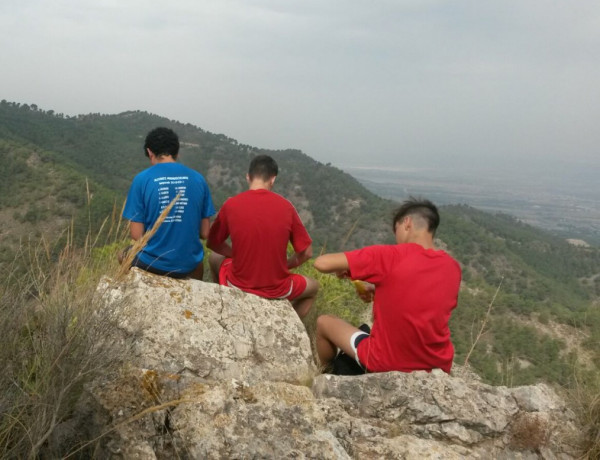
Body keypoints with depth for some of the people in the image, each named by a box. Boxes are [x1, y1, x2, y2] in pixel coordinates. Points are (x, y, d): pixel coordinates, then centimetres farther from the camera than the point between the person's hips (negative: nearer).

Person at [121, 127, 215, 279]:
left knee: (124, 255, 33)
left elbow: (136, 234, -10)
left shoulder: (142, 179, -11)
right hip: (188, 265, 2)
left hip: (152, 264, -2)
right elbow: (205, 233, -1)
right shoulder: (198, 179, -3)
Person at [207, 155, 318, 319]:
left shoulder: (231, 204, -10)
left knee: (214, 258, 33)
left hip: (239, 285, 1)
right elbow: (306, 253, -3)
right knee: (313, 286, 31)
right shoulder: (285, 206, -10)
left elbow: (212, 243, 5)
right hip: (277, 290, 0)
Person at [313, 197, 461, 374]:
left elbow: (322, 263, -16)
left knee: (324, 322, 20)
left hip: (385, 364, -5)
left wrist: (342, 270, 5)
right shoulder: (453, 268, -3)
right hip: (437, 365, 5)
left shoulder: (389, 255, -17)